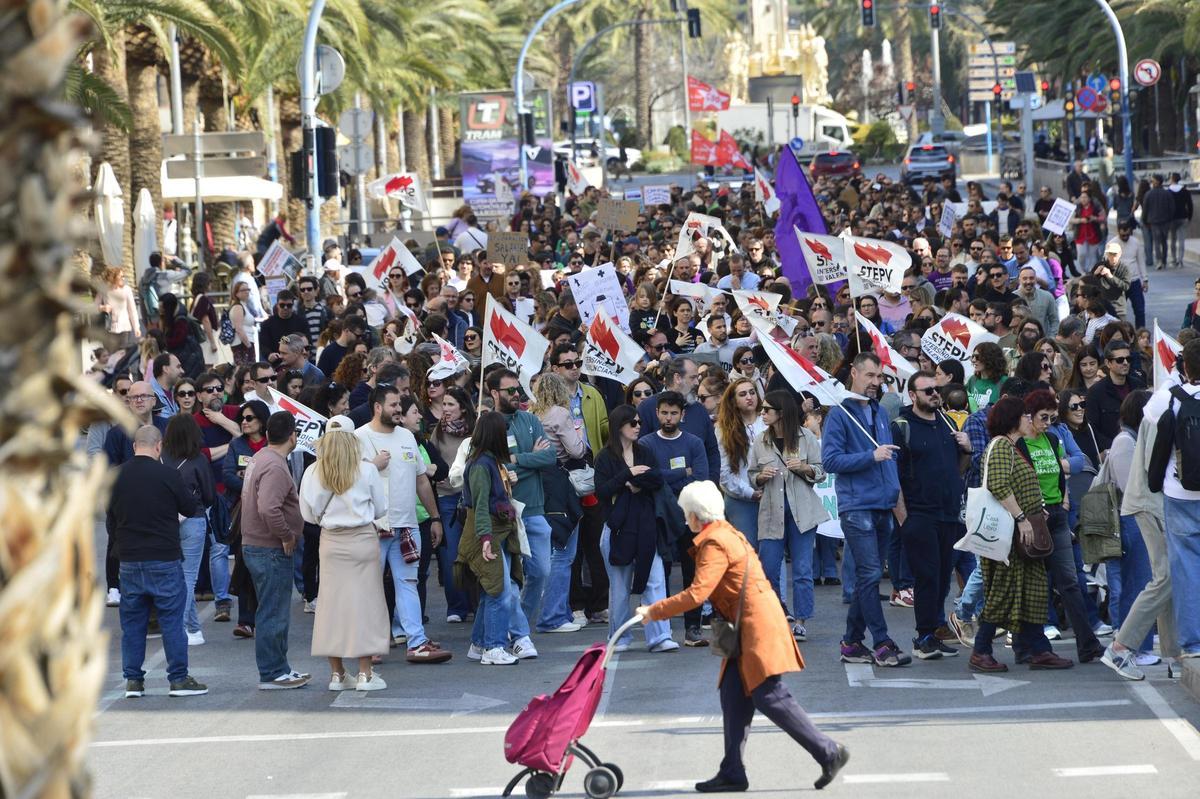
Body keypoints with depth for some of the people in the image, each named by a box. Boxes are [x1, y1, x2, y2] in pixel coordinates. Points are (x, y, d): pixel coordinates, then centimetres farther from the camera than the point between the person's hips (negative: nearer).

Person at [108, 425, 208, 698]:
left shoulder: (118, 476, 1)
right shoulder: (167, 475, -12)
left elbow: (110, 521, 10)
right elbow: (191, 509, 0)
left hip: (129, 560, 4)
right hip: (164, 560, -4)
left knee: (132, 621, 10)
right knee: (172, 619, 3)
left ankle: (133, 680, 11)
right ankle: (179, 678, 4)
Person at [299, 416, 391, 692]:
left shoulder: (313, 472, -4)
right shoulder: (367, 470, -8)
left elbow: (308, 514, 2)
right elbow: (381, 508, 2)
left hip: (331, 542, 2)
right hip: (363, 539, -2)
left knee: (332, 602, 8)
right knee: (364, 600, 4)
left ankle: (336, 673, 11)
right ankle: (365, 673, 3)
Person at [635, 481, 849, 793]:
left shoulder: (715, 544, -14)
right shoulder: (727, 534, 18)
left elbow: (697, 593, -22)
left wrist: (654, 612, -14)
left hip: (758, 628, -10)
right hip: (746, 630, 10)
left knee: (770, 698, -10)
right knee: (734, 697, 8)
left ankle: (829, 753, -7)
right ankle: (732, 773, 9)